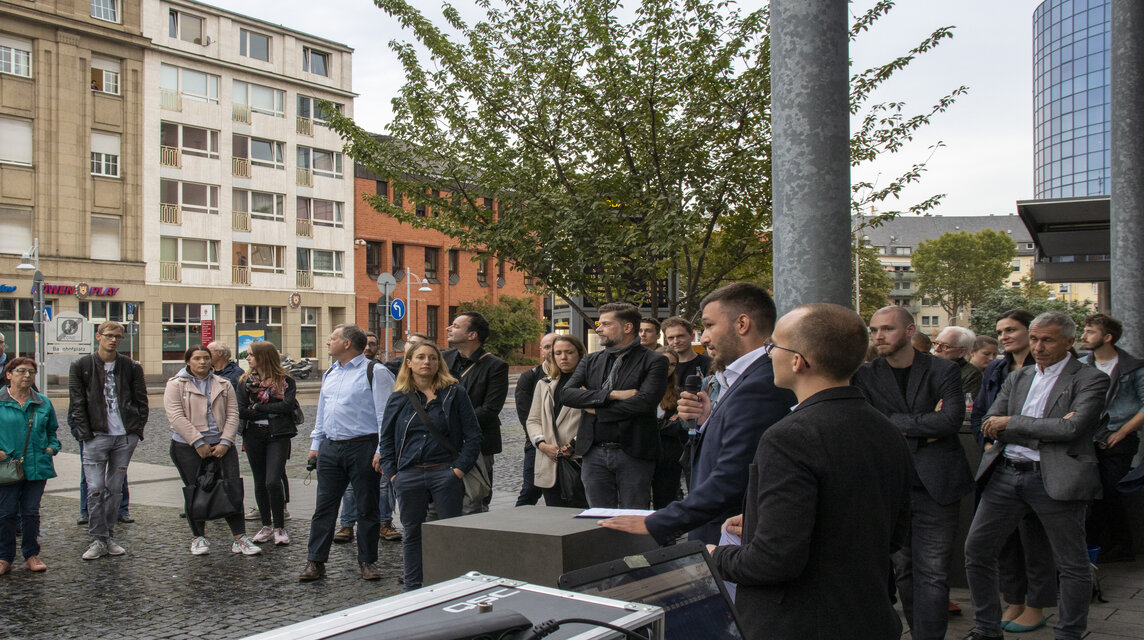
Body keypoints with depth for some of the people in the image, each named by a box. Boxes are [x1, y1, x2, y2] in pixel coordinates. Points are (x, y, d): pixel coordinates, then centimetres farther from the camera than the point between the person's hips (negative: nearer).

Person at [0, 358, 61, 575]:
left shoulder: (43, 402, 9)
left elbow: (51, 430, 21)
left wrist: (52, 447, 5)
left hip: (37, 466, 3)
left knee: (31, 512, 8)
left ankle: (31, 555, 19)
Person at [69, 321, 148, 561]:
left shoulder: (131, 367, 6)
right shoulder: (81, 366, 2)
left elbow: (141, 401, 10)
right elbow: (76, 404, 0)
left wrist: (137, 430, 1)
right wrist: (85, 434, -6)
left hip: (125, 436, 2)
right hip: (96, 436, -2)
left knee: (115, 488, 8)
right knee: (95, 489, -5)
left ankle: (109, 536, 17)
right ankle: (98, 539, 3)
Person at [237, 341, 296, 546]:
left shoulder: (285, 381, -2)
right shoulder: (245, 381, 6)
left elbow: (288, 405, -16)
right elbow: (241, 411, -4)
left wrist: (258, 408, -11)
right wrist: (271, 412, -9)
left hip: (278, 436, -4)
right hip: (253, 436, 4)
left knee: (273, 481, -13)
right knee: (260, 482, 10)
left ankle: (280, 527, -1)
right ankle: (267, 526, 22)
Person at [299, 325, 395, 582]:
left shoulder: (375, 373, -7)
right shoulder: (329, 374, 16)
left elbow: (385, 413, -11)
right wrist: (316, 444, 19)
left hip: (362, 447, -6)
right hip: (330, 448, 6)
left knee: (367, 507, 4)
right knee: (324, 506, 7)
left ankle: (367, 561, 15)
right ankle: (315, 561, 14)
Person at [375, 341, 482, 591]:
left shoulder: (455, 393, 1)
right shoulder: (399, 398, 7)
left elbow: (473, 436, 0)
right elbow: (386, 439, 12)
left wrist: (459, 469, -8)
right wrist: (392, 474, 1)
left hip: (445, 473, -2)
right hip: (409, 475, 2)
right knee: (412, 533, 11)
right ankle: (413, 590, 23)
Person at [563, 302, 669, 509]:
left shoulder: (653, 361, -2)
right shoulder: (590, 361, 12)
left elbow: (645, 401, -17)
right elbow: (567, 394, -2)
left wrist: (596, 409, -8)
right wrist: (612, 394, -14)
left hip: (633, 453, -4)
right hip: (594, 454, 4)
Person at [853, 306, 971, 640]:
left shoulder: (944, 371, 0)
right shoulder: (865, 375, 4)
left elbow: (952, 419, -14)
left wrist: (899, 424, -9)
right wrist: (925, 426, -10)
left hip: (935, 485, -2)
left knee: (932, 572, -3)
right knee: (902, 569, 12)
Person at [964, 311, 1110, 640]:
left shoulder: (1091, 379, -2)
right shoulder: (1017, 378, 15)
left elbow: (1071, 428, -16)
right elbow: (988, 426, 5)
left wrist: (1011, 423, -10)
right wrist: (1046, 430, -10)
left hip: (1056, 479, -5)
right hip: (1006, 474, 5)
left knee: (1072, 565, 5)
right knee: (976, 550, 7)